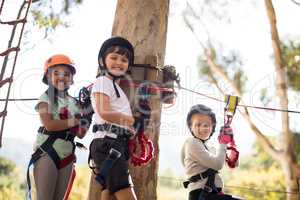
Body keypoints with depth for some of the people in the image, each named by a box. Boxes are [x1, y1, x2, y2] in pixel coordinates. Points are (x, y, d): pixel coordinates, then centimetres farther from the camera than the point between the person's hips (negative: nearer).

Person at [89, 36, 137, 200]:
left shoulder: (116, 87, 27)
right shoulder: (103, 81, -2)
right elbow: (104, 112, -16)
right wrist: (132, 120, -6)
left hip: (117, 145, 9)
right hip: (108, 144, -9)